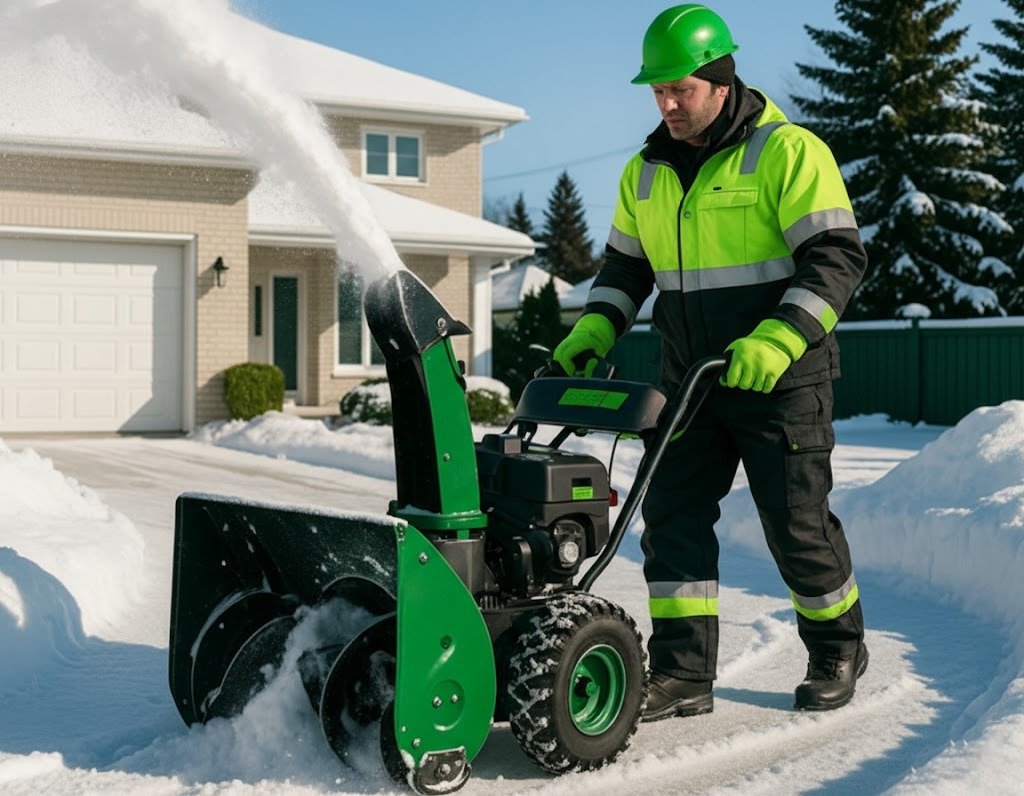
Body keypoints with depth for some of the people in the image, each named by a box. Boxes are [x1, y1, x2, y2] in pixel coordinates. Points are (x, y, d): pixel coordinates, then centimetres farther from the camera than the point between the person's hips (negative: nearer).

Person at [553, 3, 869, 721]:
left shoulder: (786, 152, -10)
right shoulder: (647, 172, 10)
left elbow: (837, 257, -15)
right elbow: (625, 265, 19)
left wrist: (778, 340, -28)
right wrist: (595, 329, 1)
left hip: (781, 383, -6)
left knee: (797, 523, 2)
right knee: (673, 518, 0)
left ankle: (838, 650, 26)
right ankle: (682, 674, 7)